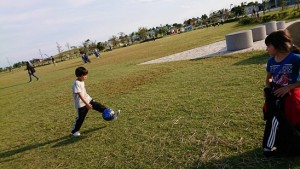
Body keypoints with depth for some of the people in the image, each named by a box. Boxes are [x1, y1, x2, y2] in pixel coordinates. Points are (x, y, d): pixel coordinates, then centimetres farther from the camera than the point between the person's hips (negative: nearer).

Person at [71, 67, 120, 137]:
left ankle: (111, 114, 6)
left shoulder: (82, 81, 6)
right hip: (81, 104, -8)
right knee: (80, 118, 3)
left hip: (88, 99, 8)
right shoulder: (76, 84, -23)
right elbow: (80, 95, -28)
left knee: (98, 105, 1)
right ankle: (74, 131, 20)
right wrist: (87, 104, -31)